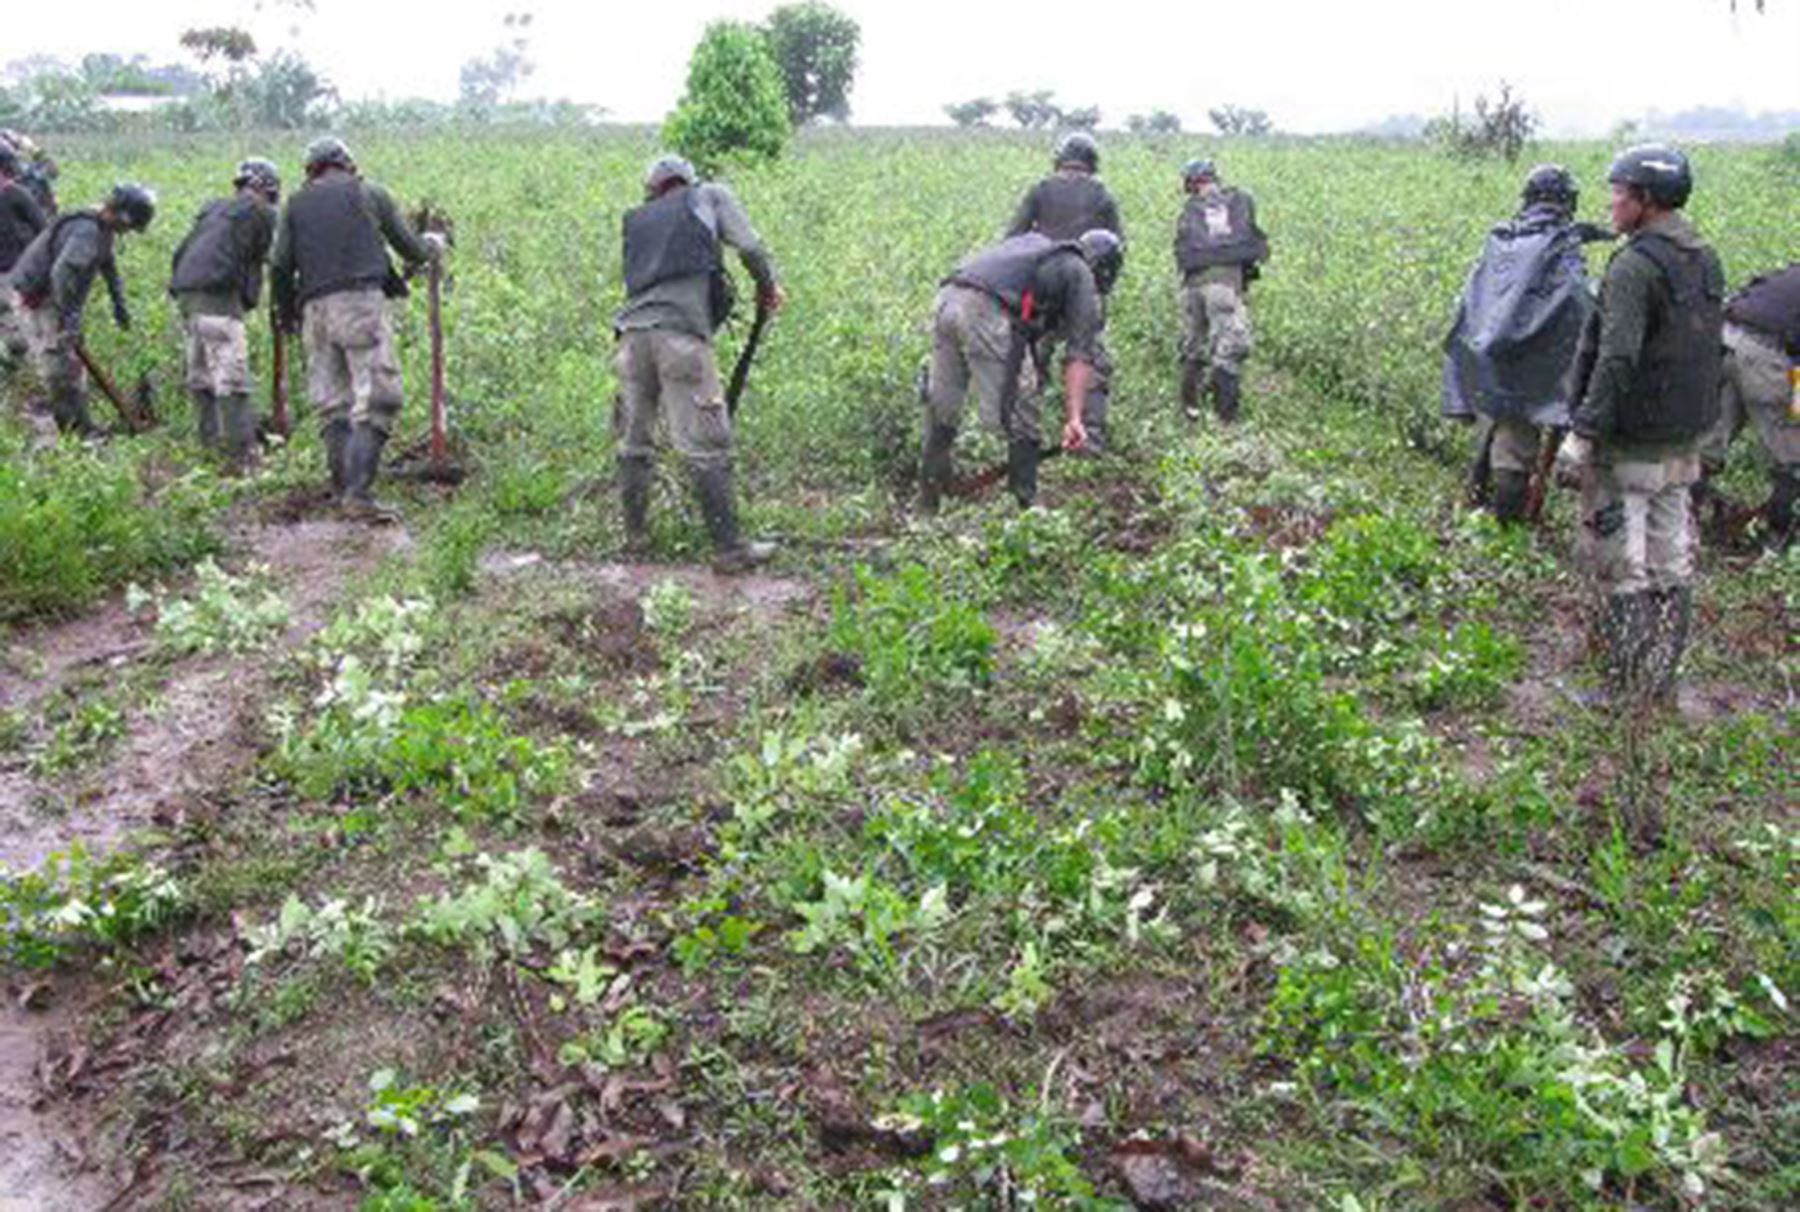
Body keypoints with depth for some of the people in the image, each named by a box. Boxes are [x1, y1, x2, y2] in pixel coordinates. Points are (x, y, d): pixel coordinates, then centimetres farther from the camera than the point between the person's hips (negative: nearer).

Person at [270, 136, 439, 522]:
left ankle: (345, 491, 4)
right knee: (375, 401, -10)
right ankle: (359, 494, -22)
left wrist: (286, 314, 23)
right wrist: (432, 247, 39)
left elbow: (280, 266, 10)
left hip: (315, 310, 4)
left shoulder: (296, 204, 18)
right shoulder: (369, 193, 12)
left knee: (333, 407, 8)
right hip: (361, 301, -4)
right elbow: (410, 248, 17)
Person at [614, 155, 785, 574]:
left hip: (633, 330, 5)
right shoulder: (709, 194, 18)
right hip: (680, 331, -5)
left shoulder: (637, 221, 28)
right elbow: (749, 247, 9)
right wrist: (768, 287, 26)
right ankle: (730, 549, -4)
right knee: (705, 445, -5)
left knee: (634, 440, 16)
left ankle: (635, 535, 24)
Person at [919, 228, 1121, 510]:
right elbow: (1079, 353, 6)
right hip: (986, 309, -7)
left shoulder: (1035, 245, 34)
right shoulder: (1082, 277, 15)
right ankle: (1025, 505, 8)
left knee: (941, 407, 16)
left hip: (947, 296, 7)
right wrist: (1075, 417, 2)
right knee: (1021, 413, 4)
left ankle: (928, 503, 24)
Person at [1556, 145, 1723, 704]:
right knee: (1671, 562, 15)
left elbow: (1617, 359, -28)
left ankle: (1628, 688, 6)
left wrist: (1583, 433, -28)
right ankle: (1662, 679, 25)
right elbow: (1711, 349, 15)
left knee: (1620, 563, 0)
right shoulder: (1707, 262, 10)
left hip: (1631, 443, -9)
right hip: (1685, 441, 9)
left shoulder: (1636, 265, -18)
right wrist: (1696, 417, 20)